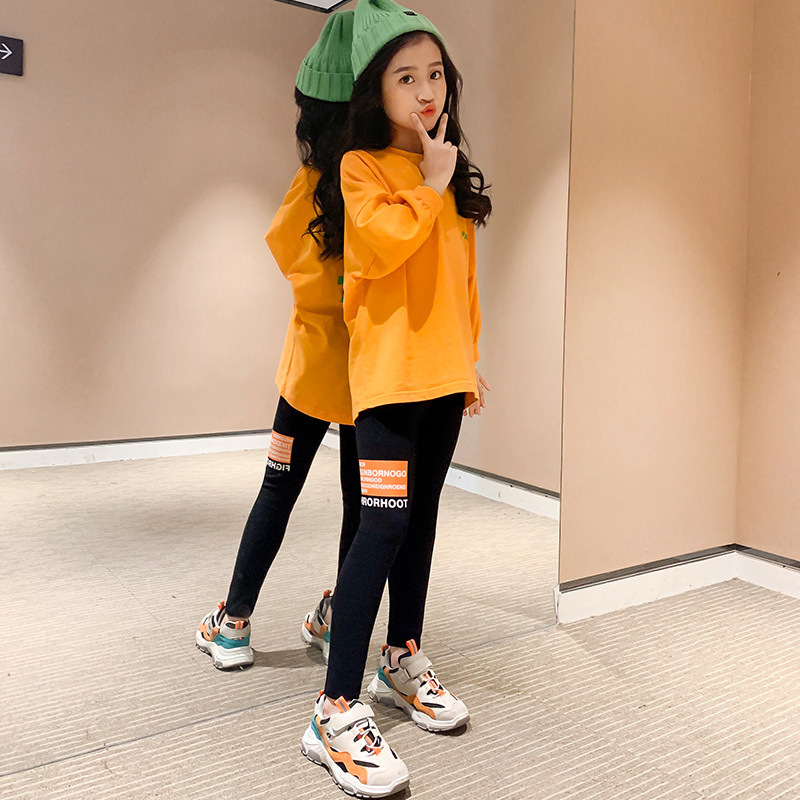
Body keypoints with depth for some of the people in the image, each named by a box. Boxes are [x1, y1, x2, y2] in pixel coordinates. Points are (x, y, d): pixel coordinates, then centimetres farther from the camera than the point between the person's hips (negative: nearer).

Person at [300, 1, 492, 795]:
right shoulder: (363, 166, -1)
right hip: (388, 367, -7)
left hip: (443, 372, 7)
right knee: (385, 523, -14)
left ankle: (402, 660, 28)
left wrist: (469, 360, 17)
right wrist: (430, 185, -8)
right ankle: (336, 713, -7)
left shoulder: (453, 175, 17)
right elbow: (377, 245, -20)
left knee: (421, 515, 12)